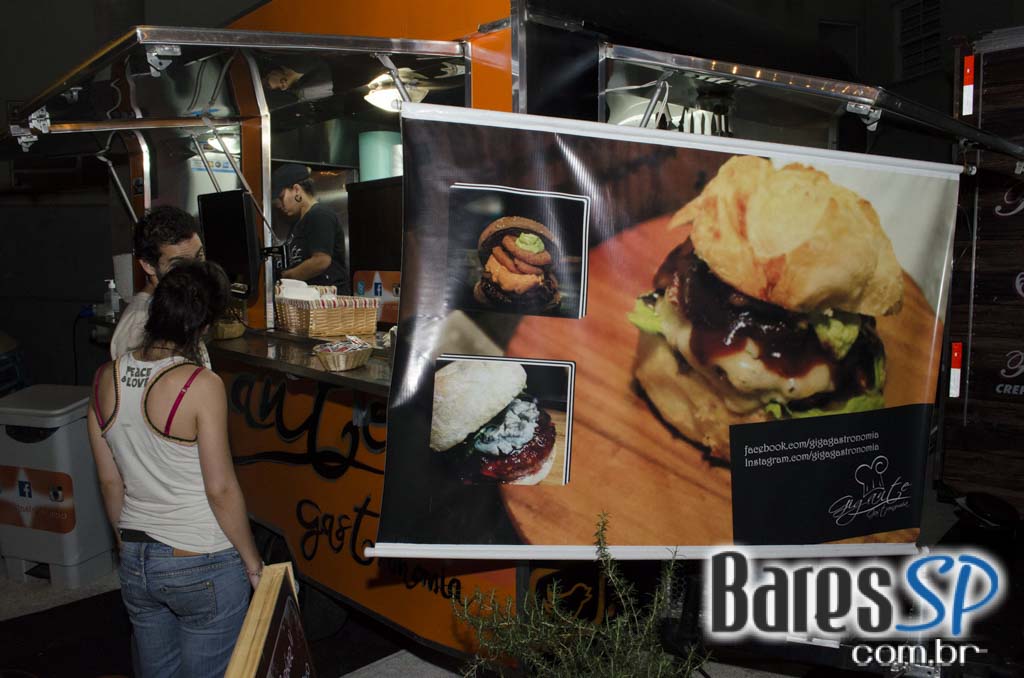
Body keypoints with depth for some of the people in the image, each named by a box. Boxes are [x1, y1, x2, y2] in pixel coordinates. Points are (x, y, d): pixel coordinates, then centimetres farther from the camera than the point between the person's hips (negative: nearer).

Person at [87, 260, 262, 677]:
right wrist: (253, 564, -6)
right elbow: (221, 489, -18)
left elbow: (109, 482, 5)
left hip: (135, 564, 6)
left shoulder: (106, 379, -3)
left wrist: (129, 545, 19)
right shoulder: (200, 386, -21)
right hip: (204, 568, -6)